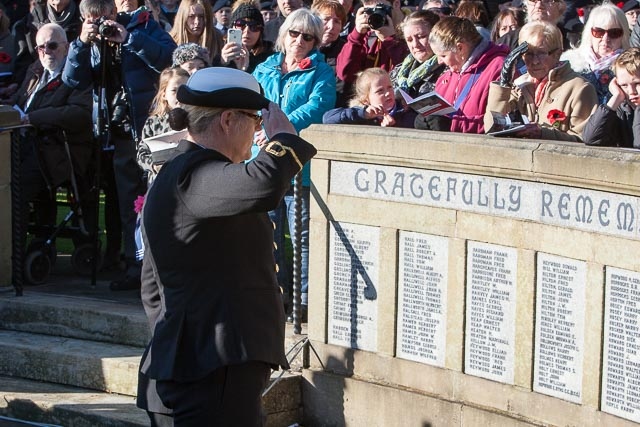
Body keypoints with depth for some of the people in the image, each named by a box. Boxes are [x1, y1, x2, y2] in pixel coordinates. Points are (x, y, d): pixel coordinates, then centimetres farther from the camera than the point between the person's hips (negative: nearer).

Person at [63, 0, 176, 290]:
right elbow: (73, 80, -1)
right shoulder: (90, 42, 10)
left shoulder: (142, 25, -4)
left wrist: (129, 39, -22)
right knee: (128, 204, 11)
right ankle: (136, 268, 17)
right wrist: (82, 44, -13)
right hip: (119, 134, 6)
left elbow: (168, 58, -19)